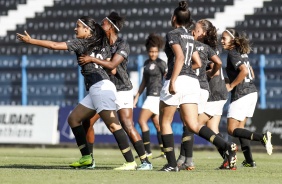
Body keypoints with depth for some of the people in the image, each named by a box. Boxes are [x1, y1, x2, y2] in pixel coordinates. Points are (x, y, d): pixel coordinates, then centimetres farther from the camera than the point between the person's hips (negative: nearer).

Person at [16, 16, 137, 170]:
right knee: (73, 119, 12)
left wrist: (31, 41, 2)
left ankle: (130, 162, -19)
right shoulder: (102, 44, 18)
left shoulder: (81, 43, -3)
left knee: (113, 125, -14)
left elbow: (54, 46, -4)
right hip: (95, 90, 9)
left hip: (101, 88, -9)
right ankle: (86, 158, 10)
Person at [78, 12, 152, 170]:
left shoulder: (123, 45, -13)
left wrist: (92, 59, -20)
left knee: (128, 126, -17)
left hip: (122, 90, -8)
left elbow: (112, 65, -23)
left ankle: (146, 162, -16)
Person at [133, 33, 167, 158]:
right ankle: (164, 152, 10)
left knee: (142, 121, -12)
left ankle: (147, 151, -11)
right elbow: (144, 82, 21)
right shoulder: (147, 63, 15)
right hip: (150, 95, 8)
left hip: (156, 95, -8)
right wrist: (137, 97, 19)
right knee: (157, 124, 7)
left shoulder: (160, 63, -8)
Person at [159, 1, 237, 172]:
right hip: (192, 81, 7)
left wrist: (172, 80, -23)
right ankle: (226, 146, -19)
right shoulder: (190, 37, 19)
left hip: (178, 81, -7)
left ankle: (172, 163, 5)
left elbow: (179, 57, -19)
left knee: (165, 122, 8)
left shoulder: (173, 34, -4)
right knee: (193, 125, 2)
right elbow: (198, 63, 24)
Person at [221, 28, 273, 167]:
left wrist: (231, 86, -16)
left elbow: (244, 71, -25)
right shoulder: (242, 53, 16)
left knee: (232, 129, -5)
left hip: (241, 94, -9)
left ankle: (262, 137, -23)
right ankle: (249, 161, 8)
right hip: (252, 92, 9)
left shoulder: (232, 54, -11)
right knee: (240, 126, 15)